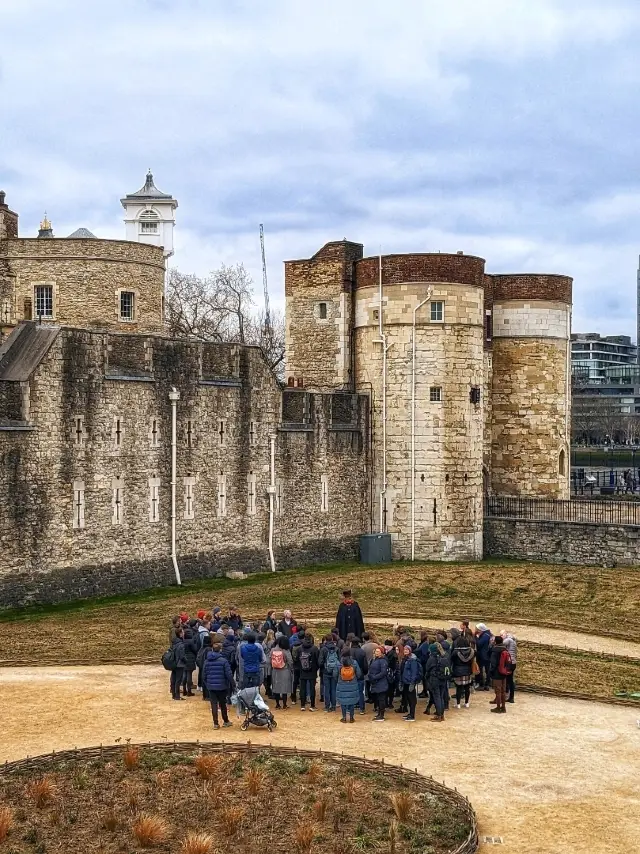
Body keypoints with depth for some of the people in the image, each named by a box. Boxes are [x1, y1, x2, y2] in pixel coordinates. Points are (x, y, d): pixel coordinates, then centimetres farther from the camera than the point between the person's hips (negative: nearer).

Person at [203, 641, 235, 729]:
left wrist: (207, 684, 18)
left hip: (211, 686, 2)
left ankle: (216, 723, 4)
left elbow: (204, 675, 5)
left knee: (214, 705, 5)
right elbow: (229, 675, -11)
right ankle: (226, 721, 24)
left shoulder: (207, 661, 0)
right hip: (222, 686, -2)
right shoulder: (223, 661, -11)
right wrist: (232, 685, -3)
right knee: (223, 704, 13)